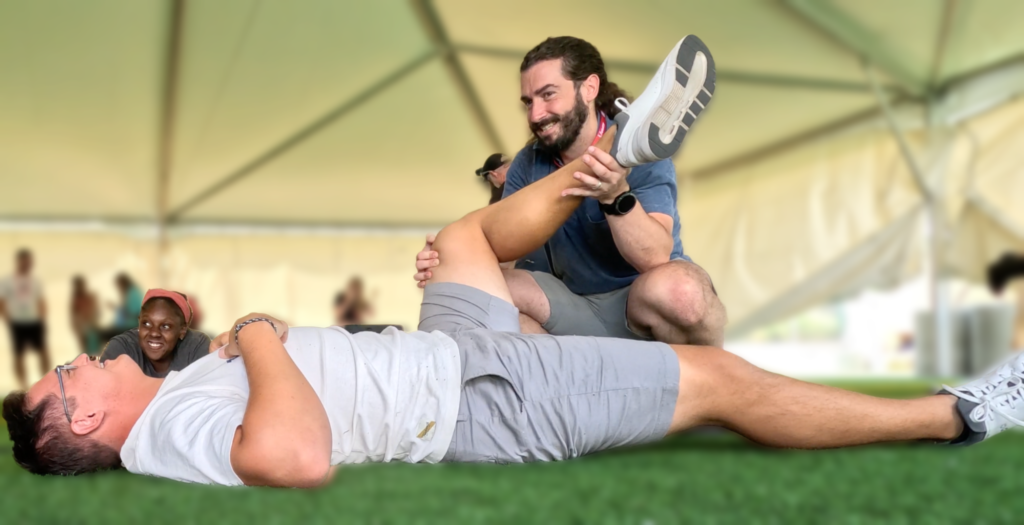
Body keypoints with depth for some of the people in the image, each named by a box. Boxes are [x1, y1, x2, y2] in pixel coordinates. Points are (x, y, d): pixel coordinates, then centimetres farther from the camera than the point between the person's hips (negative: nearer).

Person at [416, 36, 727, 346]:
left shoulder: (638, 151, -15)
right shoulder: (527, 165, 2)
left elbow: (656, 258, -28)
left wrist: (617, 197, -47)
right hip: (576, 309, 4)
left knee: (679, 288, -39)